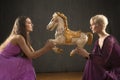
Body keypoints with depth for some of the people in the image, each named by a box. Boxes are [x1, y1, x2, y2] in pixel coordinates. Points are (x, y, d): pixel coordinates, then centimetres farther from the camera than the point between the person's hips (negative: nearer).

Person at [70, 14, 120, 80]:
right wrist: (84, 53, -7)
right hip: (106, 69, 7)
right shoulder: (97, 41, 3)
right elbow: (93, 57, 4)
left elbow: (103, 60, -26)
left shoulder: (110, 40, -21)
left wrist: (87, 54, -24)